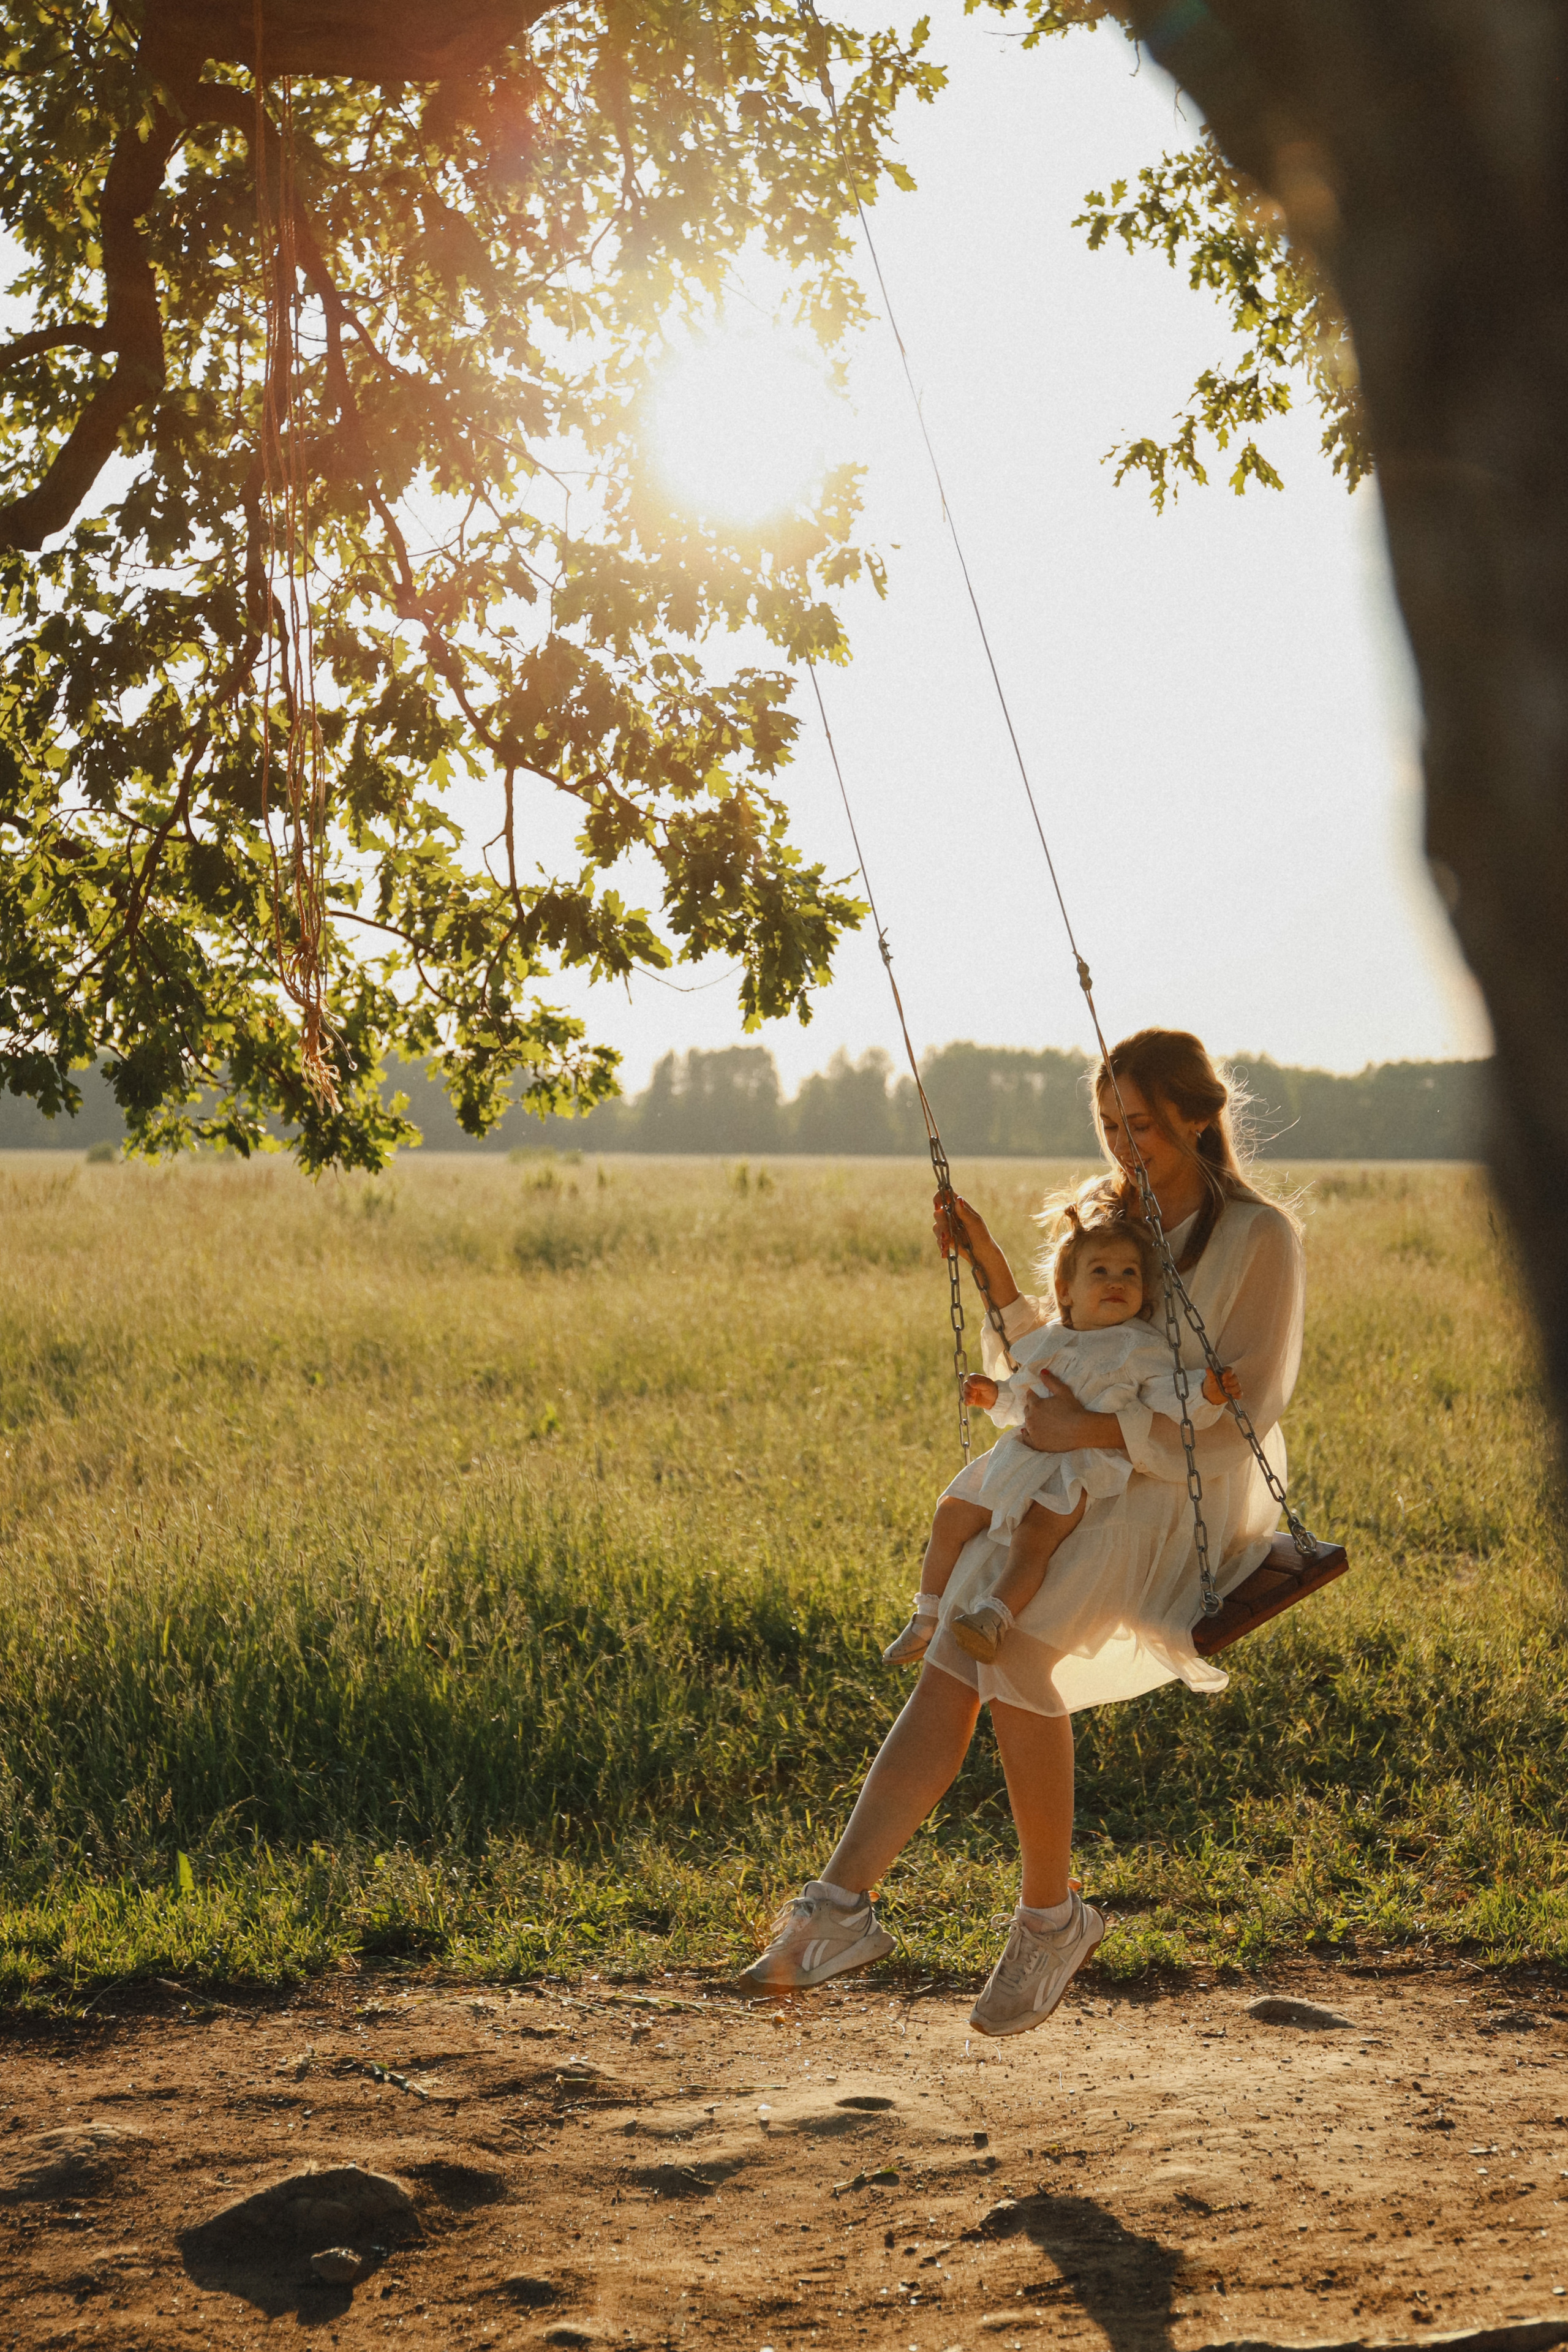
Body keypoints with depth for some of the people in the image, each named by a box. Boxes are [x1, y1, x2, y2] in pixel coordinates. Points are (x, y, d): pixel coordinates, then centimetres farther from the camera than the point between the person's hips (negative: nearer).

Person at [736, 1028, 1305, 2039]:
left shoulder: (1260, 1239, -5)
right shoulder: (1110, 1223, 15)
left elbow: (1243, 1412, -12)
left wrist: (1096, 1427, -19)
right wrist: (995, 1277, 6)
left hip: (1191, 1503, -6)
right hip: (1087, 1496, 6)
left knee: (1015, 1650, -29)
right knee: (953, 1666, -19)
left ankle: (1051, 1913, -13)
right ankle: (843, 1904, -26)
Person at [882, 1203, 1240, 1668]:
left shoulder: (1143, 1350, 0)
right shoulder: (1047, 1342, 17)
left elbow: (1175, 1410, -8)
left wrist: (1207, 1398, -28)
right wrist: (996, 1396, 8)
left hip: (1084, 1470, -7)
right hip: (1024, 1458, 7)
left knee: (1033, 1538, -31)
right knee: (951, 1516, 1)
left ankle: (995, 1617, -43)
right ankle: (927, 1620, 12)